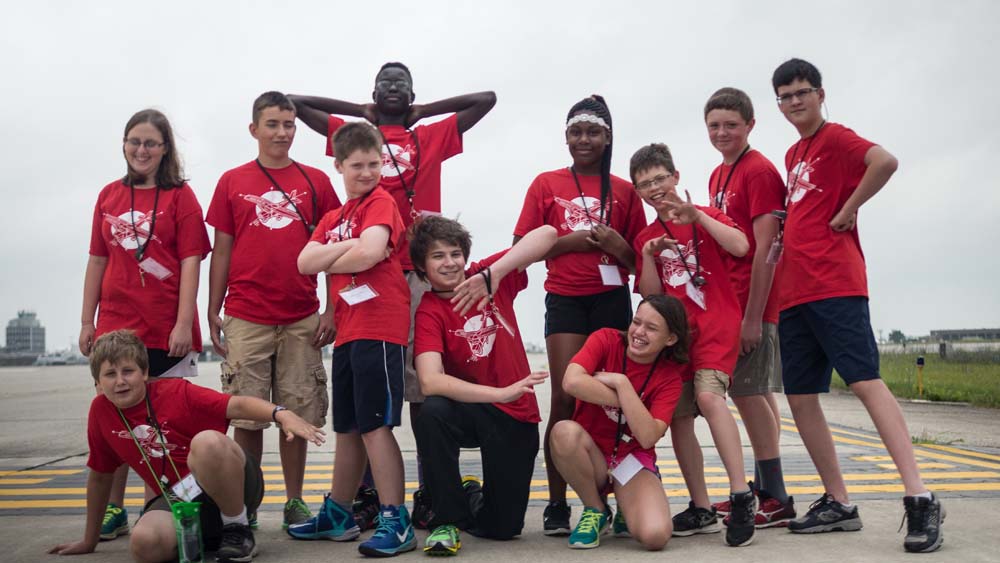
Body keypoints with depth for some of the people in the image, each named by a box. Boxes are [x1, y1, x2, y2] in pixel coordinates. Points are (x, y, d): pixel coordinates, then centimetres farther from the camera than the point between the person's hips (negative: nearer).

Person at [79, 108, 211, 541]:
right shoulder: (109, 196, 11)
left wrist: (184, 323, -13)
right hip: (115, 326, 4)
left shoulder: (180, 196, -1)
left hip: (166, 330, -3)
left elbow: (190, 263, -6)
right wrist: (87, 321, 9)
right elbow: (97, 261, 13)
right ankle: (113, 510, 19)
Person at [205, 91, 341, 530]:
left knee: (298, 414, 5)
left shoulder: (316, 181, 7)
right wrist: (213, 313, 4)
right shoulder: (232, 182, 7)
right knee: (247, 416, 3)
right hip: (246, 319, 0)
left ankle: (294, 503, 17)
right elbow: (221, 251, 8)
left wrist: (333, 309, 1)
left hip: (302, 320, 1)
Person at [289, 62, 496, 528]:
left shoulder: (434, 136, 18)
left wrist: (422, 112, 21)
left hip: (420, 273, 0)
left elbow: (487, 99, 21)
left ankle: (430, 491, 3)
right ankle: (367, 492, 7)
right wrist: (360, 112, 20)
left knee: (422, 383, -2)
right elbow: (293, 102, 20)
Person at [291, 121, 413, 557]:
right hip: (348, 330, 8)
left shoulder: (380, 202, -2)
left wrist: (330, 260, -2)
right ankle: (337, 514, 29)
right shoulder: (333, 218, 19)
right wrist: (348, 247, -8)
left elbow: (370, 252, -20)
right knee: (348, 427, 16)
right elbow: (305, 263, 5)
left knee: (375, 424, -8)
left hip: (379, 327, -8)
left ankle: (395, 522, -1)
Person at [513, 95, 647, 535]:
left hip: (612, 299, 1)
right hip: (565, 298, -1)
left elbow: (639, 260, 12)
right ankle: (556, 504, 0)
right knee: (565, 398, -7)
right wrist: (570, 241, -10)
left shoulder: (624, 191, 10)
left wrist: (617, 245, -10)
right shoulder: (546, 184, 8)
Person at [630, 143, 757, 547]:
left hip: (716, 325, -4)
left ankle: (741, 495, -22)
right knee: (679, 418, 1)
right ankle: (701, 509, 12)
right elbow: (650, 296, 7)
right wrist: (649, 256, -6)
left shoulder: (706, 216, 4)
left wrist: (697, 216, -19)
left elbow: (740, 247, -15)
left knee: (708, 396, -27)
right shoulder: (645, 238, 13)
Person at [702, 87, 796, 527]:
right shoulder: (718, 175, 16)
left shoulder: (759, 171, -11)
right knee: (758, 394, 13)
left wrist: (752, 316, -19)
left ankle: (776, 501, 1)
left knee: (746, 391, -8)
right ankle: (763, 491, 22)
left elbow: (765, 249, -16)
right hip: (730, 299, 9)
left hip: (754, 301, -9)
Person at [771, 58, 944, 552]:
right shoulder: (792, 155, 22)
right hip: (794, 291, 8)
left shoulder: (835, 137, -2)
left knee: (865, 382, -14)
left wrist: (847, 212, -14)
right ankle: (838, 503, 13)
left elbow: (885, 161, -22)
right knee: (800, 397, 6)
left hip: (835, 285, -8)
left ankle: (919, 498, -10)